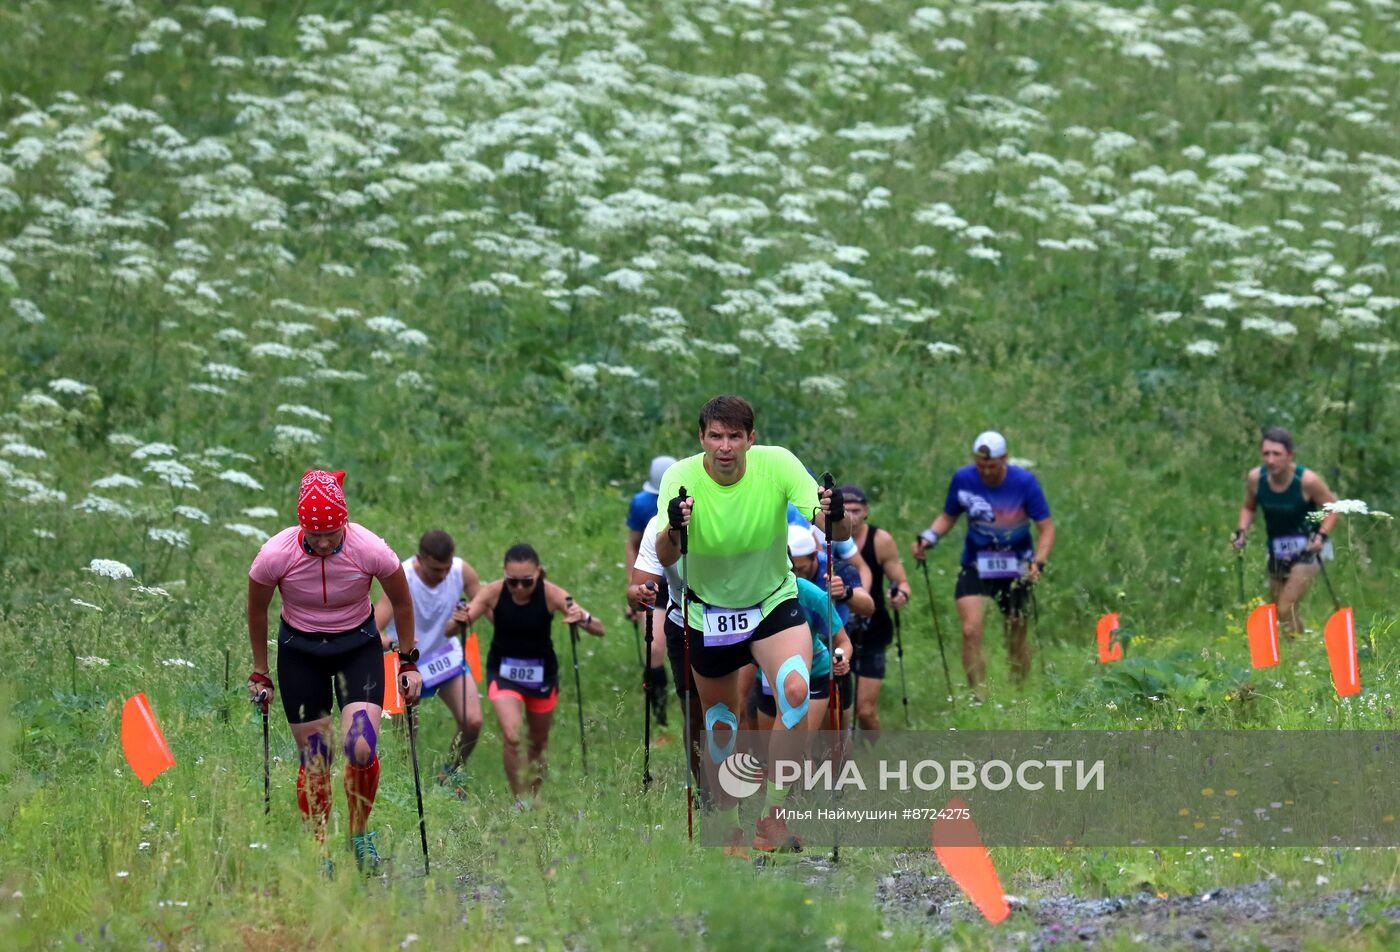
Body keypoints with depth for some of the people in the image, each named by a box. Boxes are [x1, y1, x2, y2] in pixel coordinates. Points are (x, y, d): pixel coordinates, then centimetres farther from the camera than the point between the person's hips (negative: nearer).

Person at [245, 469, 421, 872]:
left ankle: (360, 831, 9)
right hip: (299, 650, 0)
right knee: (313, 759, -2)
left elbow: (401, 603, -3)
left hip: (358, 646, 0)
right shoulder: (275, 555, -22)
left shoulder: (370, 550, -23)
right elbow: (257, 611, -2)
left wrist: (408, 663, 2)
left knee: (360, 748, -17)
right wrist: (260, 672, 5)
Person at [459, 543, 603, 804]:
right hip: (504, 672, -1)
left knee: (539, 742, 15)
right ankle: (520, 801, -7)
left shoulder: (550, 594, -22)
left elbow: (599, 630, -24)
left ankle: (533, 798, 36)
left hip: (541, 673, 1)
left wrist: (584, 619, -47)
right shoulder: (493, 592, -20)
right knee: (511, 736, -20)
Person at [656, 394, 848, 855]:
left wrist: (833, 517, -46)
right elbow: (664, 558, -29)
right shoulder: (681, 478, -19)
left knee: (796, 688, -27)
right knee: (720, 722, 9)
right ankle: (727, 824, 33)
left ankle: (774, 812, -16)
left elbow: (837, 534, -23)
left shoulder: (777, 464, -20)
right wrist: (673, 530, -51)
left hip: (774, 600, -1)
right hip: (709, 610, 1)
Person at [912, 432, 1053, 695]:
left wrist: (1038, 562, -27)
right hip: (975, 565, 1)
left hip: (1015, 569, -1)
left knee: (1016, 638, 7)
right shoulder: (963, 480, -8)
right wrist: (928, 537, -12)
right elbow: (948, 517, 7)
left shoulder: (1024, 482, -15)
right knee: (971, 632, -17)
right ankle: (979, 699, -14)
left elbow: (1046, 528, -11)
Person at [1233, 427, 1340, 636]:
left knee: (1286, 609, -18)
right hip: (1277, 552, 5)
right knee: (1278, 610, 16)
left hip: (1307, 549, -5)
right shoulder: (1255, 478, -10)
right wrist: (1242, 531, -8)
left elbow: (1333, 507, -10)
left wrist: (1322, 535, -25)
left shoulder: (1307, 480, -22)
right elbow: (1249, 507, 9)